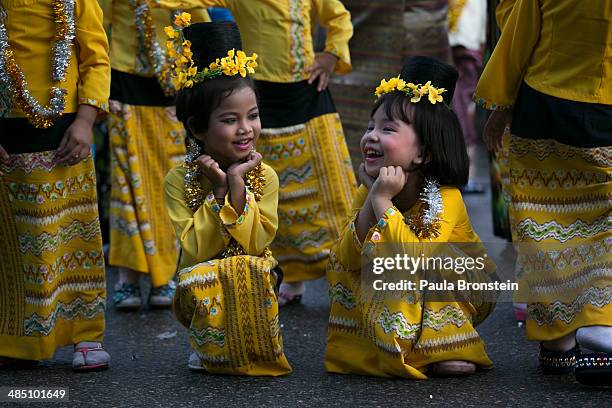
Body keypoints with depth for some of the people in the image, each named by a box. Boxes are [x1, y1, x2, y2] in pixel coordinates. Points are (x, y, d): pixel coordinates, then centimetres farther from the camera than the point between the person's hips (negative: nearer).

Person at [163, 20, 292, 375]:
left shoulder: (265, 176, -1)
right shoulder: (180, 180, -5)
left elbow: (254, 246, -11)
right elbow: (195, 252, -13)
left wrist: (238, 186, -18)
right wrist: (219, 193, -19)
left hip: (255, 286, 1)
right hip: (202, 289, -1)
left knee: (254, 268, -34)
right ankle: (215, 351, -8)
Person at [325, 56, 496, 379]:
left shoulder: (445, 198, -27)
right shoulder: (368, 192, -10)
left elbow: (419, 262, -41)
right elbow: (346, 260, -20)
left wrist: (383, 202, -40)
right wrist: (372, 198, -29)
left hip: (463, 292, -6)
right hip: (394, 297, 6)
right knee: (343, 267, -14)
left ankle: (447, 346, -16)